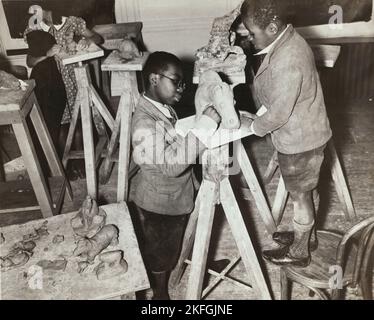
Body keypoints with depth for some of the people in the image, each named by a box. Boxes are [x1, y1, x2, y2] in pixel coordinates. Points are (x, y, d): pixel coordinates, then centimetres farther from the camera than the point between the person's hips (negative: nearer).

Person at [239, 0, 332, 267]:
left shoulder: (287, 62, -32)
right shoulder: (286, 41, 1)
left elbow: (279, 114, -24)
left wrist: (252, 128, -8)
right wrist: (256, 116, 5)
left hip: (299, 140, -9)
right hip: (298, 135, 9)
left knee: (300, 196, 10)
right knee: (301, 192, 25)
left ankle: (299, 252, 32)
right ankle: (307, 236, 46)